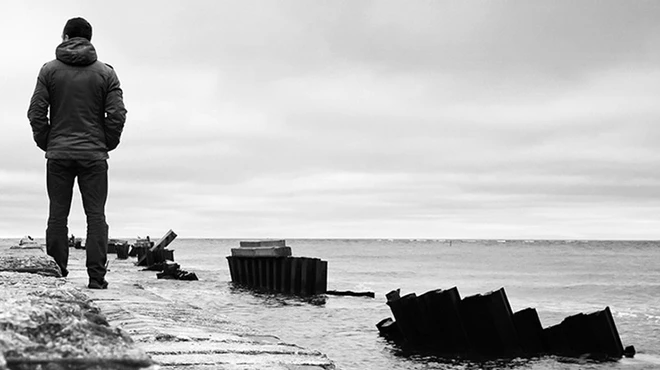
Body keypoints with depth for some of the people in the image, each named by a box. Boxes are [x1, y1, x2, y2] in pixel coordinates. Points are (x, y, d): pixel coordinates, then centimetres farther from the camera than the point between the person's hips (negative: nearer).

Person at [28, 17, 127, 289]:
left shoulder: (49, 70, 3)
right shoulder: (106, 73, 3)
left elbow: (36, 112, -3)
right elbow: (117, 114, -4)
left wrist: (46, 143, 8)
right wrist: (106, 145, 8)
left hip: (58, 154, 0)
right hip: (94, 155, 0)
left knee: (57, 215, 5)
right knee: (96, 215, 1)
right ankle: (97, 277, -5)